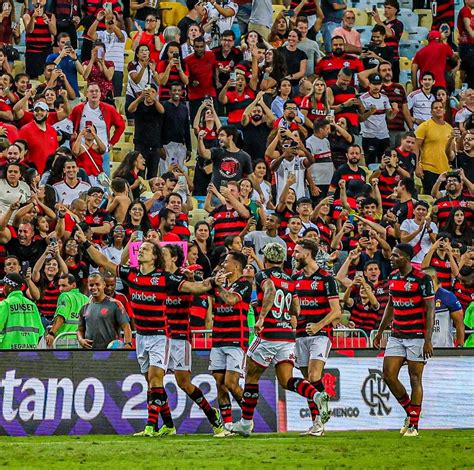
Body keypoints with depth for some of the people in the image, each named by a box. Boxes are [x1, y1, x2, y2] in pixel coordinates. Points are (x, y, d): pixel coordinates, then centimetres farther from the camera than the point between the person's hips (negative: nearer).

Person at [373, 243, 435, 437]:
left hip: (417, 336, -7)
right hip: (396, 336, 7)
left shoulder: (422, 279, -12)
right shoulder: (392, 277, 9)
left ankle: (414, 425, 3)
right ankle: (410, 412, 18)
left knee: (415, 378, -3)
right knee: (388, 375, -1)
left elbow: (430, 310, -12)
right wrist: (380, 331, 21)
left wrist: (428, 340, -17)